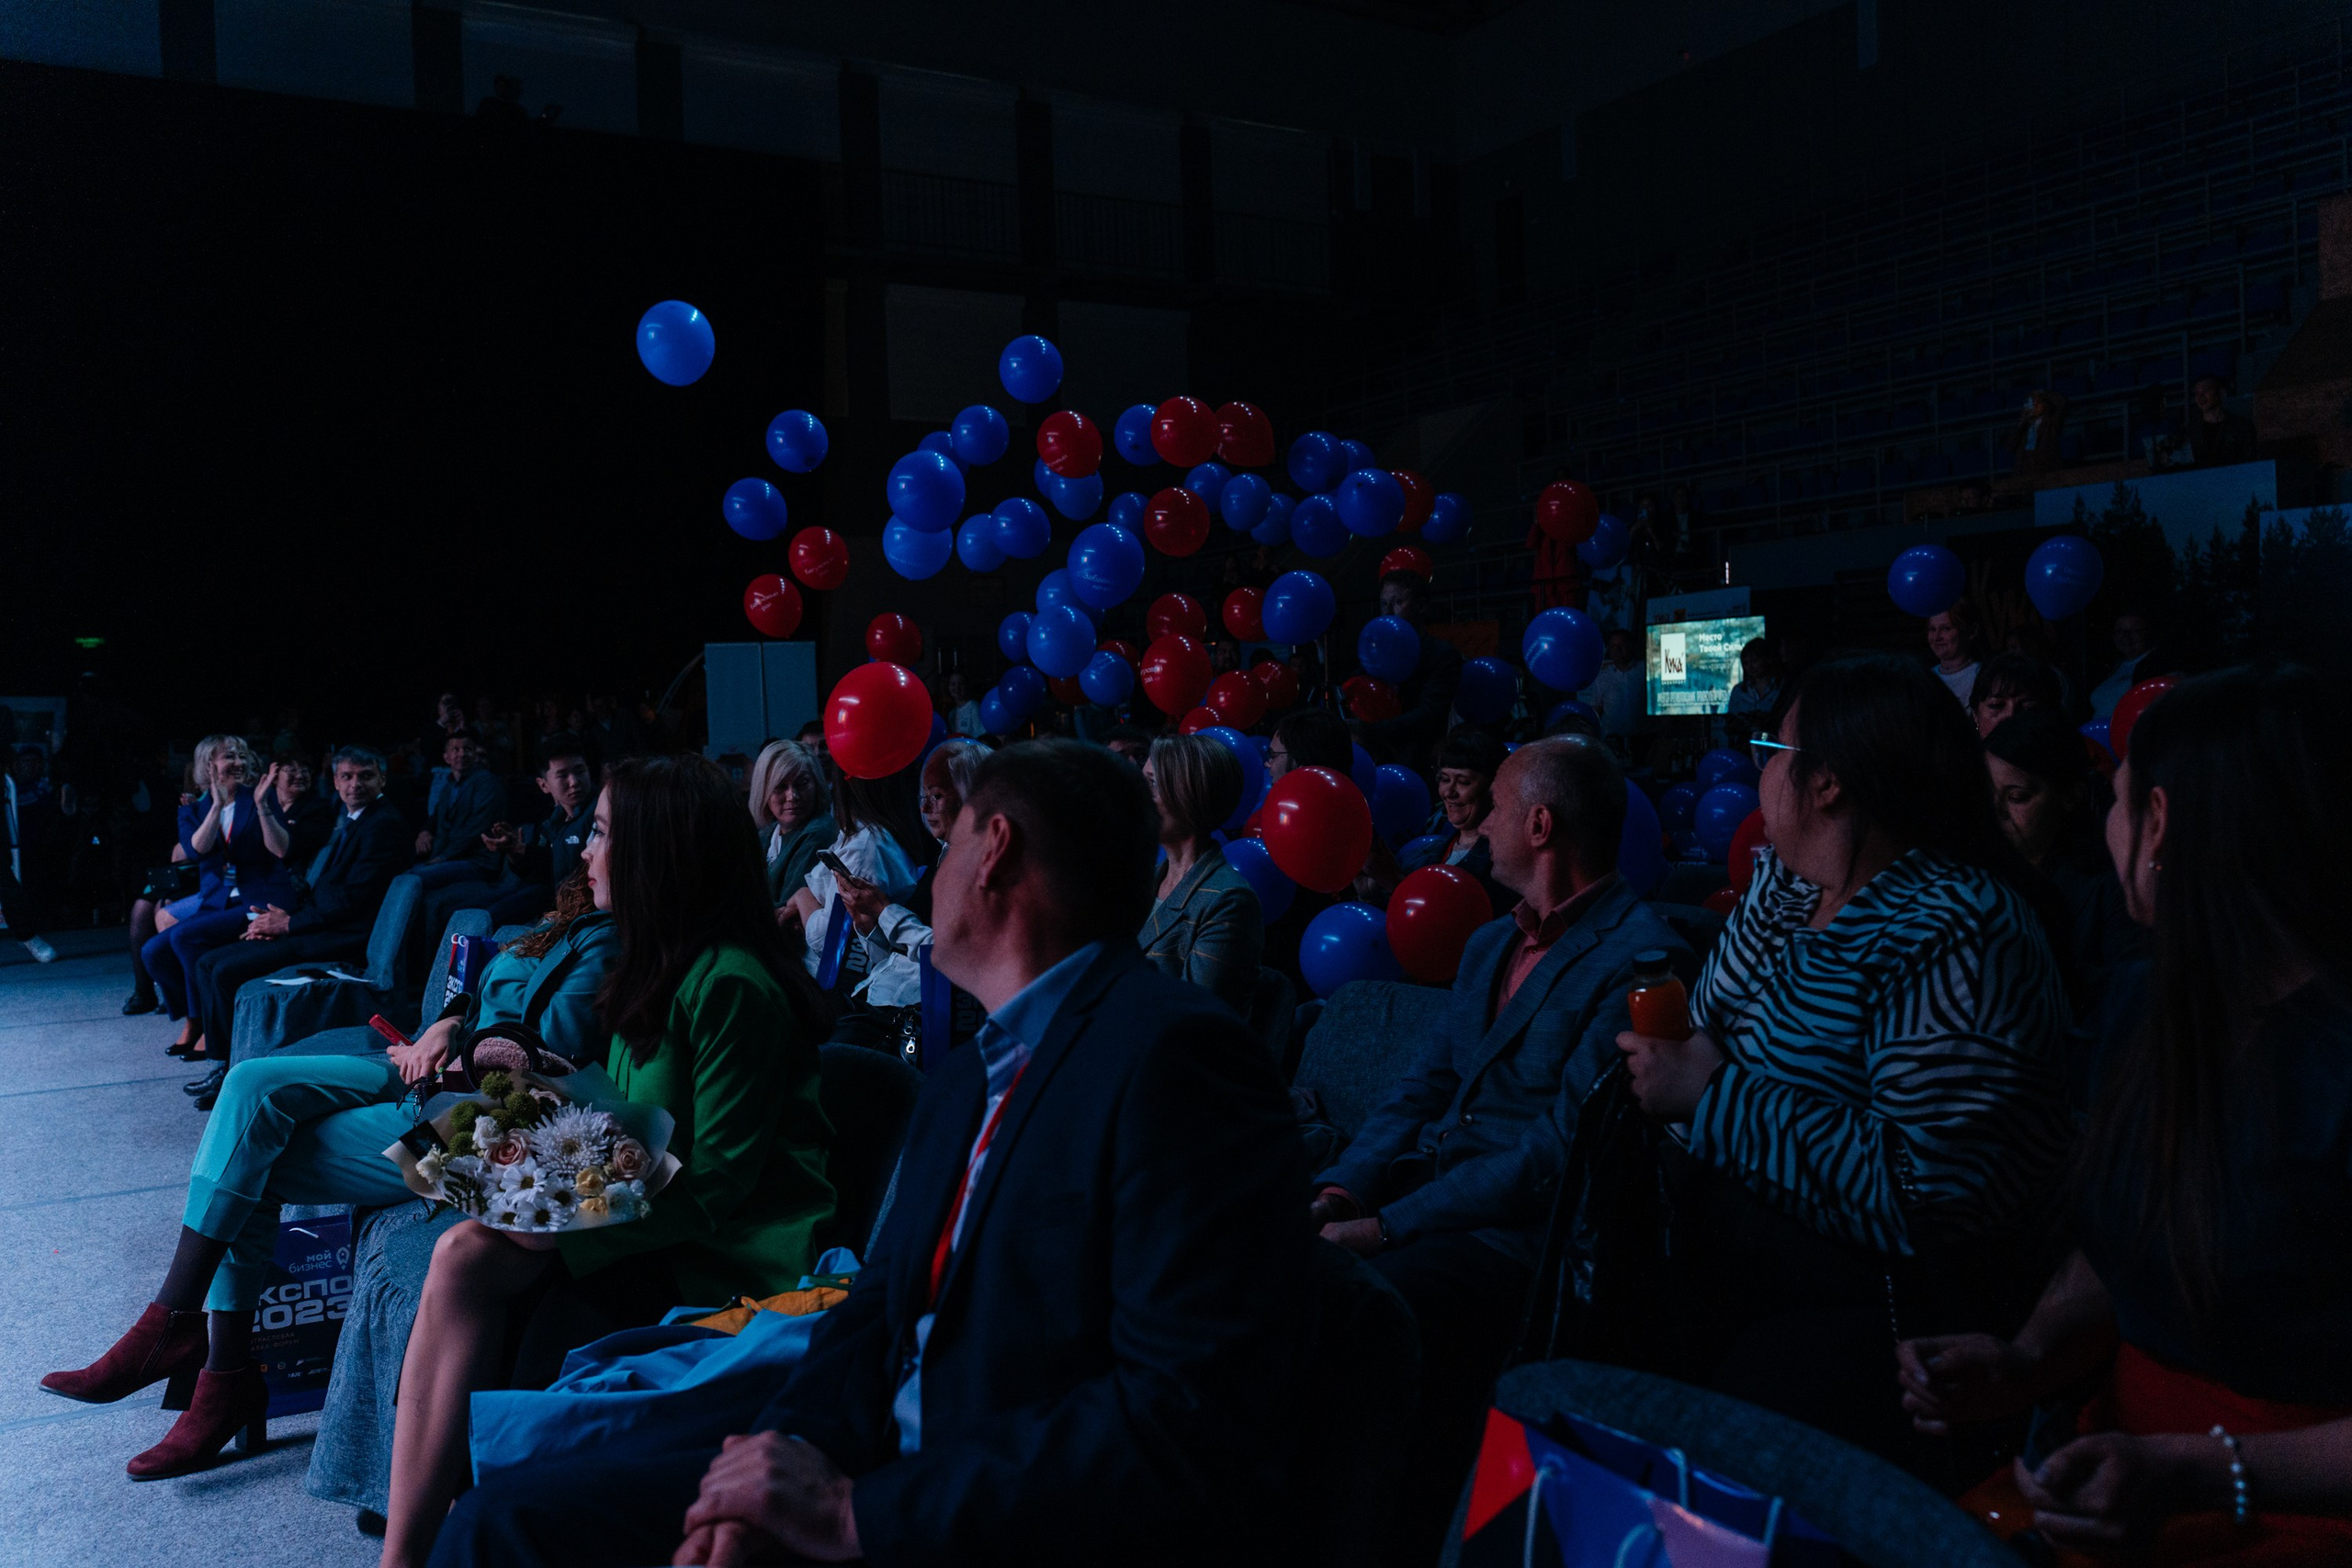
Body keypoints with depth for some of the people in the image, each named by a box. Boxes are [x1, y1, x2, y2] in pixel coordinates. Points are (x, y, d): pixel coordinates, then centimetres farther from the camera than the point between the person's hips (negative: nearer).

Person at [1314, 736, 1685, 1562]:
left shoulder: (1641, 958, -12)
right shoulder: (1491, 944, 18)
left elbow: (1563, 1148, -19)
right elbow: (1422, 1087, 14)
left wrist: (1388, 1227, -20)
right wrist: (1340, 1192, -4)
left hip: (1526, 1226, -8)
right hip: (1431, 1185, 8)